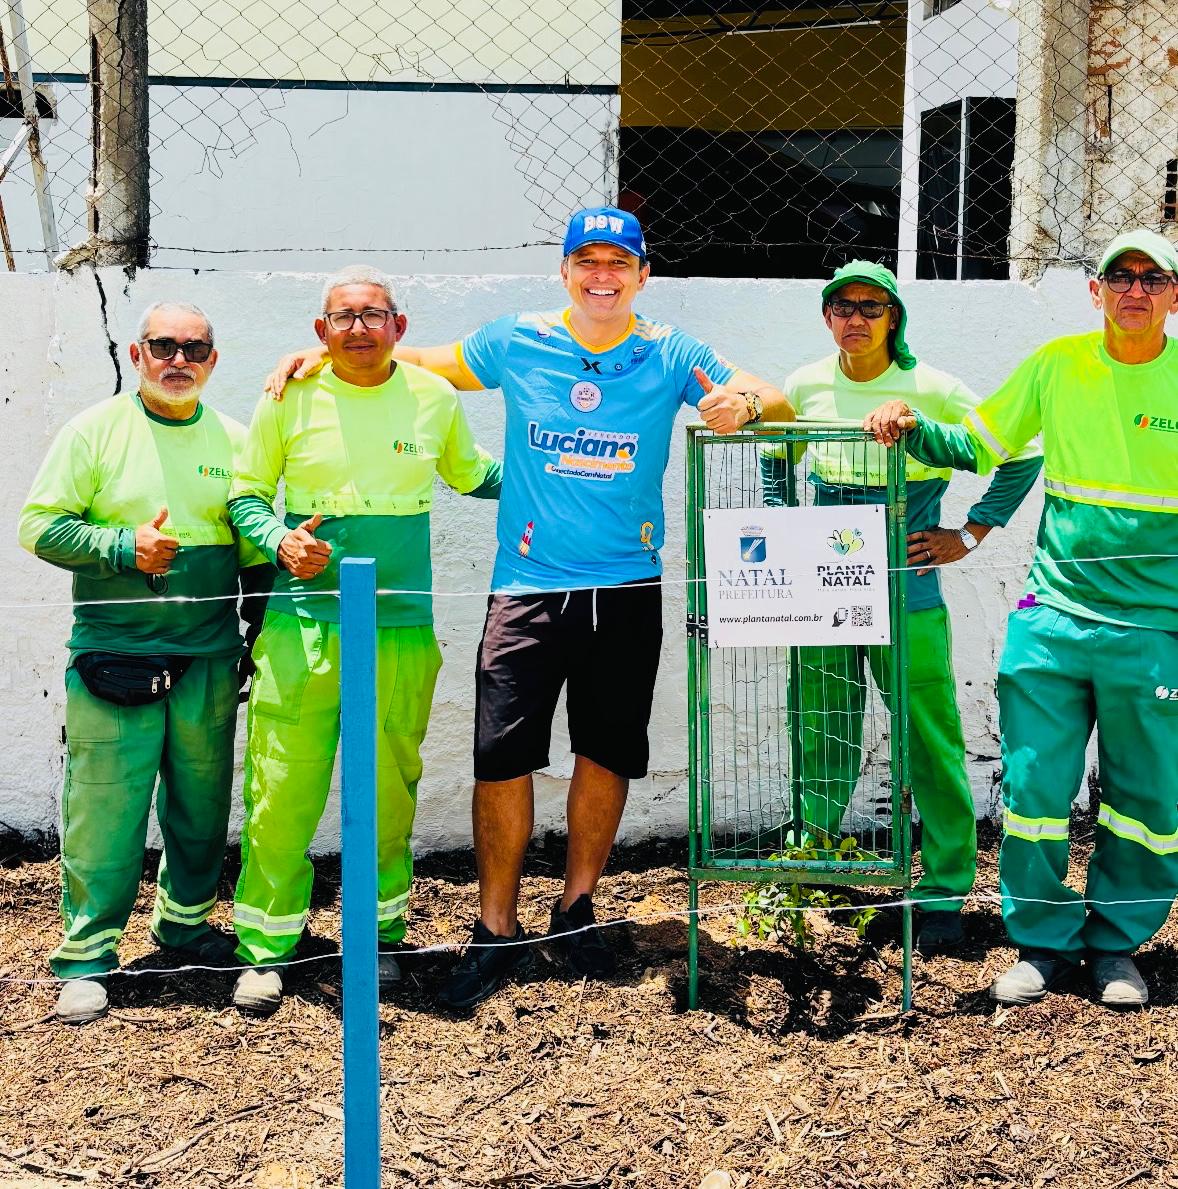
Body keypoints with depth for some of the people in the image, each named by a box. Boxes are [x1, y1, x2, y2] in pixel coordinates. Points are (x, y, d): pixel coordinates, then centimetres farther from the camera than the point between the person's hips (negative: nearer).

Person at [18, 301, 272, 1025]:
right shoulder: (95, 431, 1)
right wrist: (126, 548, -15)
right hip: (113, 659, -3)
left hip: (208, 660, 3)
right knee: (104, 810, -4)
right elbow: (41, 526, -3)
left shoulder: (234, 442, 10)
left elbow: (254, 551, 15)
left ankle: (185, 919, 32)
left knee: (203, 804, 13)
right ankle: (87, 956, 8)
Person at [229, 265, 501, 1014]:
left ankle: (381, 931, 27)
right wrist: (280, 543, -9)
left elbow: (474, 476, 23)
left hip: (402, 628, 1)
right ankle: (267, 947, 13)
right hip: (302, 622, -1)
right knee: (282, 792, -2)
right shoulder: (289, 399, 2)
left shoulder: (435, 399, 6)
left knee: (390, 790, 9)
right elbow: (246, 496, 9)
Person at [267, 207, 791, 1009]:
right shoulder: (517, 343, 3)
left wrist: (744, 401, -22)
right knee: (502, 757, -5)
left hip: (627, 590, 1)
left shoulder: (670, 356, 2)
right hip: (528, 586, -1)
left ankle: (577, 909, 29)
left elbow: (780, 405, 1)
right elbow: (429, 362, 17)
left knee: (608, 755, 9)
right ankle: (497, 932, 10)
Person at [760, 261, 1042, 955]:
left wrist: (969, 535, -1)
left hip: (906, 594, -3)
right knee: (823, 739, 12)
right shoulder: (807, 387, 4)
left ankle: (946, 893, 13)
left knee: (932, 744, -1)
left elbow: (1021, 453, 2)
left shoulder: (932, 390, -6)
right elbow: (774, 461, 23)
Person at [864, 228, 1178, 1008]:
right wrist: (913, 429, -6)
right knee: (1033, 787, 2)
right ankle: (1043, 941, 20)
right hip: (1053, 614, 1)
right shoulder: (1058, 364, 3)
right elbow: (974, 447, 11)